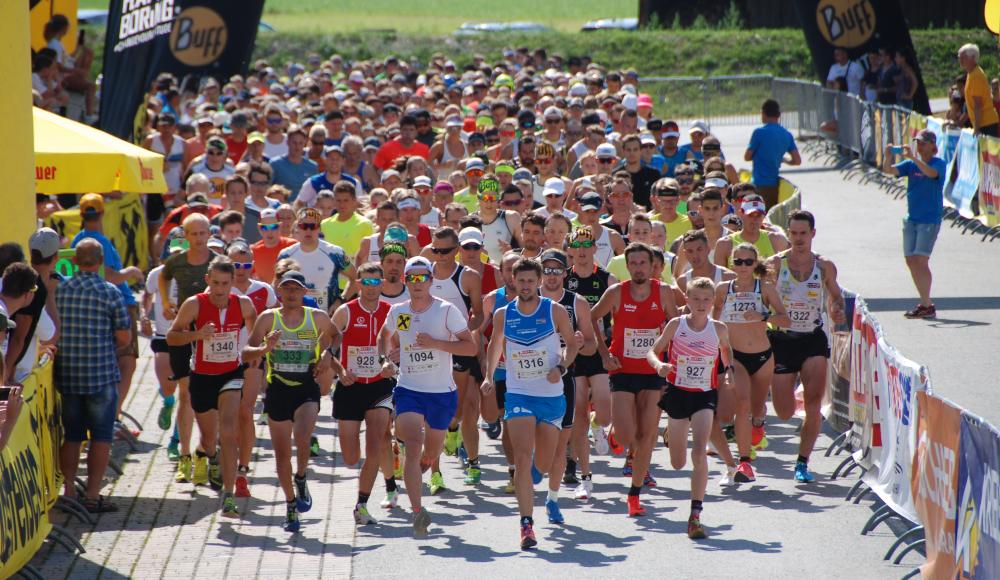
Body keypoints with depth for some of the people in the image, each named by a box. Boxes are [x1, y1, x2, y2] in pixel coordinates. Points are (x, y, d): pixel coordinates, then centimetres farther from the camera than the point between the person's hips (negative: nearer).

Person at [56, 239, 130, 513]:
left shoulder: (59, 290, 0)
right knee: (101, 437, 4)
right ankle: (93, 495, 2)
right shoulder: (110, 292, -9)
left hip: (66, 375, 3)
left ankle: (68, 491, 14)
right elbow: (124, 337, -7)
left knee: (71, 436, 13)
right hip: (102, 375, -3)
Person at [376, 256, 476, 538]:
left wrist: (436, 343, -20)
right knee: (413, 448, -19)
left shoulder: (446, 311, -7)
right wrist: (384, 359, 6)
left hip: (442, 392, 0)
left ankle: (419, 469, 53)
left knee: (431, 454, 14)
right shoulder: (398, 312, 3)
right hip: (408, 390, 0)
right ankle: (418, 512, -25)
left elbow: (471, 347, -9)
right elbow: (385, 336, 25)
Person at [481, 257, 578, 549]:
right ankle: (526, 523, -19)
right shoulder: (503, 315, 1)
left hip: (552, 396, 0)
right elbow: (495, 344, 19)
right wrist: (489, 376, 9)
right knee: (522, 457, -17)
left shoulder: (555, 311, -4)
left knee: (544, 462, 10)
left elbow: (572, 343, 7)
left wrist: (561, 367, -11)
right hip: (519, 396, 0)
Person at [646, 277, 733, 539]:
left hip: (705, 395, -1)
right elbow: (652, 351, -3)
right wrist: (659, 364, -25)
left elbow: (726, 349, 18)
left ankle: (695, 515, -19)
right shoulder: (676, 325, -6)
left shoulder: (719, 329, -3)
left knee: (699, 451, -21)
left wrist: (729, 369, -1)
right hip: (678, 392, 1)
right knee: (677, 463, 10)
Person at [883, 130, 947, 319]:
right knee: (911, 260, 6)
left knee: (920, 259, -15)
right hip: (912, 218, 7)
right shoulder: (911, 164, 10)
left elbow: (931, 173, -28)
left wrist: (913, 158, -36)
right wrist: (888, 156, -17)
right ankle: (924, 302, 15)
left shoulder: (939, 163, -6)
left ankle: (927, 305, -13)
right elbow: (889, 170, 1)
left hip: (930, 219, -7)